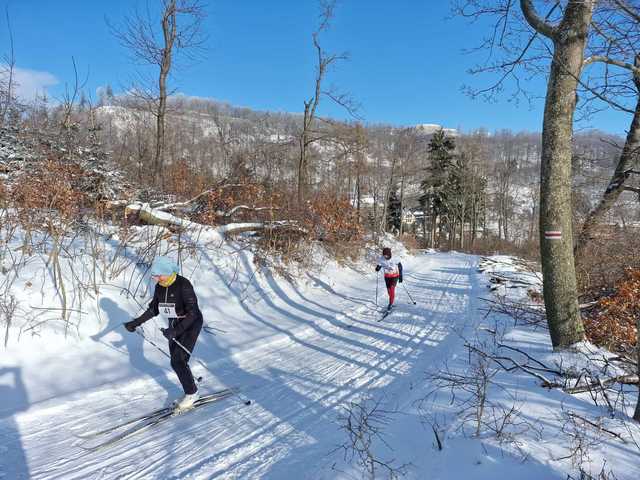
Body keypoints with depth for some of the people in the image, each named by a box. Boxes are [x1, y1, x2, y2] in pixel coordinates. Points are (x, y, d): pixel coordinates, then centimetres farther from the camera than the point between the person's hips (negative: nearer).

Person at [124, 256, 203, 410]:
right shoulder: (159, 287, -3)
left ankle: (192, 393, 8)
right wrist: (136, 322, 3)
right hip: (175, 326, 8)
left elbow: (192, 312, -27)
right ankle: (190, 393, 23)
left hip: (191, 325, -8)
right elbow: (154, 309, 11)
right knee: (176, 362, 7)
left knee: (178, 361, -11)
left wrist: (175, 331, -35)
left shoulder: (183, 285, -25)